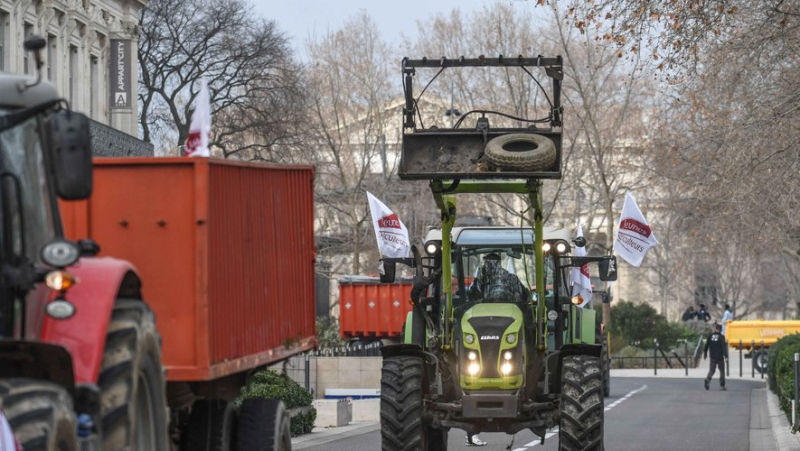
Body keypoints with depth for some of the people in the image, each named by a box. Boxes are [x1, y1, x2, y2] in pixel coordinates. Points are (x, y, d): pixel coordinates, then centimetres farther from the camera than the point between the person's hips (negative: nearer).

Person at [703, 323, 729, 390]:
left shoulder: (711, 336, 3)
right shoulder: (721, 337, -10)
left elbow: (706, 345, 10)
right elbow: (724, 347, -16)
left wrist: (705, 354, 23)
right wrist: (725, 356, -18)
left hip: (713, 357, 3)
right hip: (720, 357, -3)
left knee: (712, 370, 7)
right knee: (722, 371, 8)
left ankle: (707, 380, -21)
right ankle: (722, 385, 8)